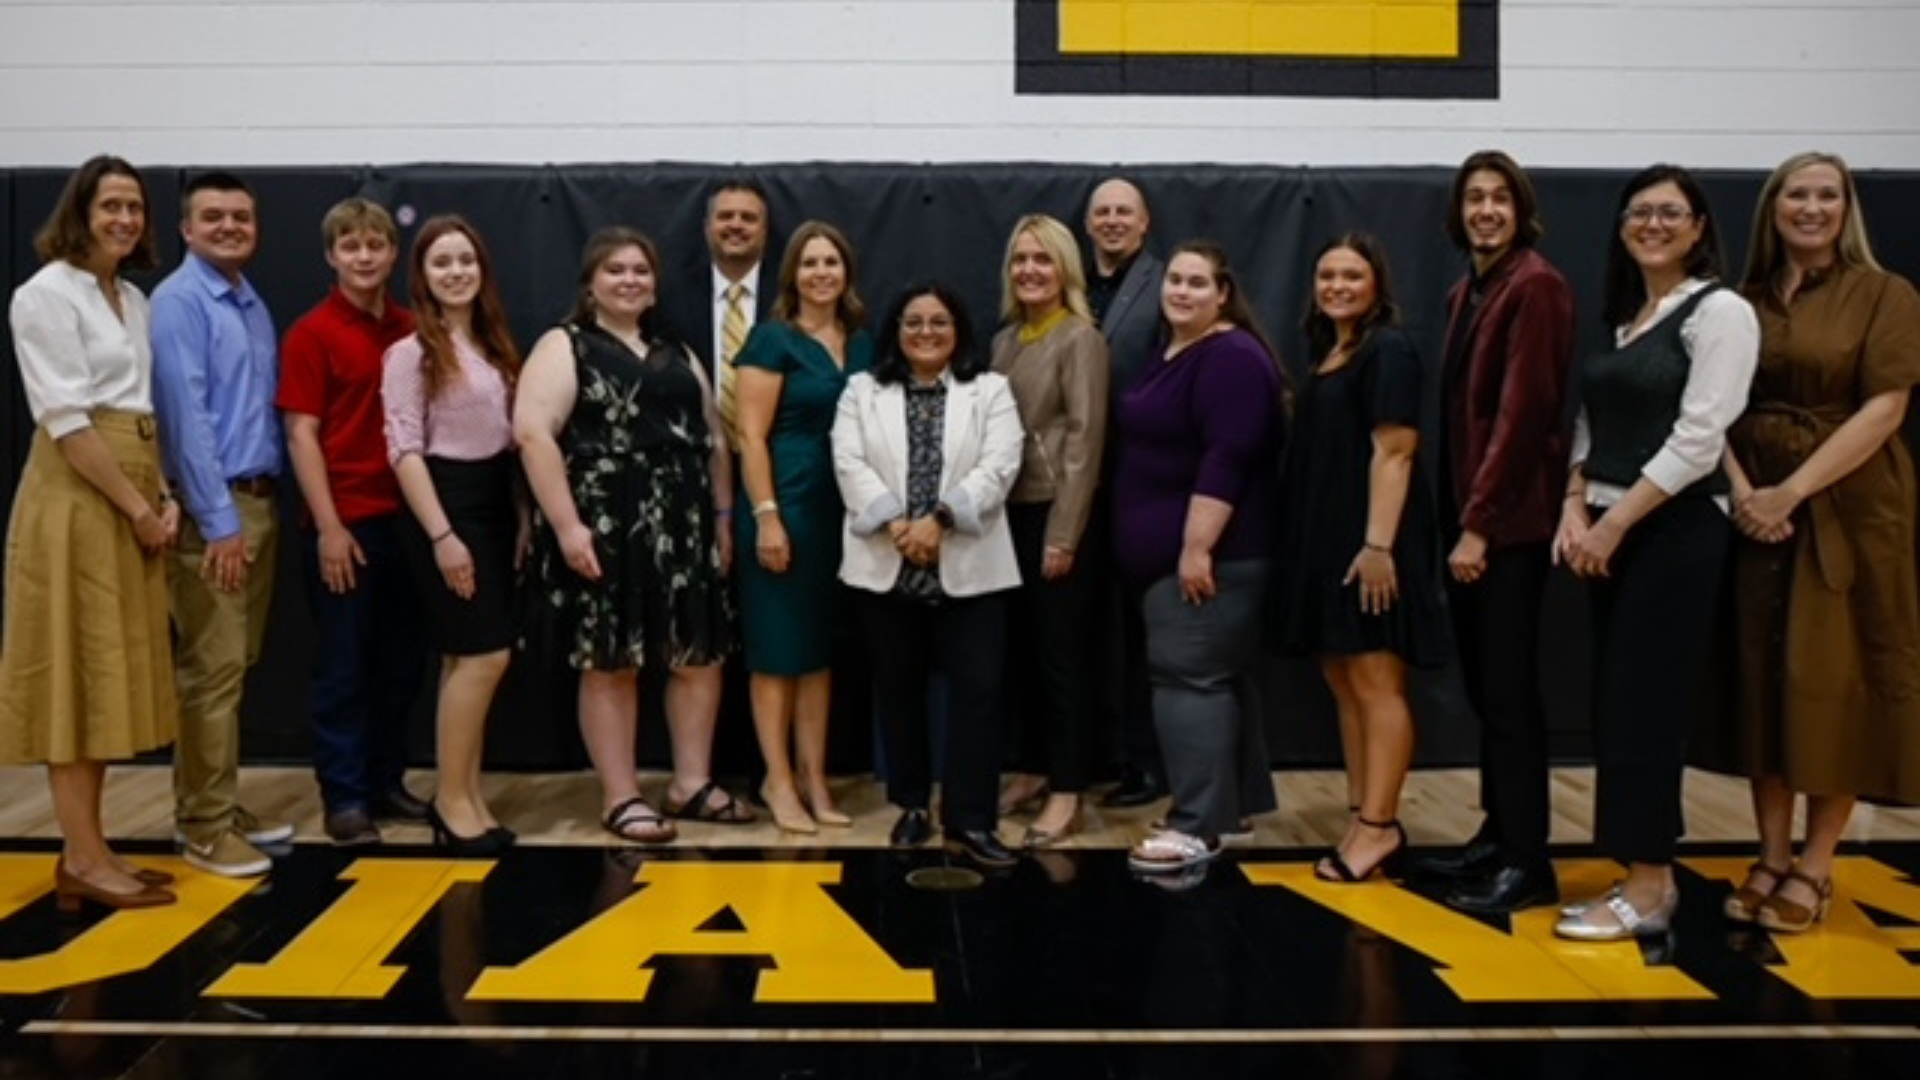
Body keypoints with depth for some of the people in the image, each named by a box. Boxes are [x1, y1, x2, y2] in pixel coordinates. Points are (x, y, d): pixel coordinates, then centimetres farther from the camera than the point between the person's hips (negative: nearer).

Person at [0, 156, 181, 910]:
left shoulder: (134, 300, 15)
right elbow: (66, 421, -16)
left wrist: (163, 497, 2)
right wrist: (136, 507, -14)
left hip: (131, 499, 8)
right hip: (76, 500, -8)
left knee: (109, 676, 9)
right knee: (76, 676, -4)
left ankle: (87, 852, 17)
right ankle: (85, 861, 2)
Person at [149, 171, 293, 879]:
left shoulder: (254, 306, 15)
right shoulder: (178, 302, -9)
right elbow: (186, 416, -16)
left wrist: (263, 505, 9)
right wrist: (220, 521, -18)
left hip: (260, 500, 8)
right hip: (211, 508, -8)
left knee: (236, 666, 13)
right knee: (211, 670, -5)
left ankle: (218, 805, 23)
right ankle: (203, 825, 4)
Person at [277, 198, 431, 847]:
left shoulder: (412, 331, 9)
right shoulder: (312, 335, -5)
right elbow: (301, 435, -8)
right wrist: (329, 526, -14)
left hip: (406, 518, 5)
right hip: (345, 523, -5)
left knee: (402, 661, 11)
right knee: (343, 666, 3)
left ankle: (385, 781, 24)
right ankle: (343, 796, 13)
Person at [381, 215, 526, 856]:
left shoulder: (494, 346, 13)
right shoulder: (411, 353, -7)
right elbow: (404, 450, -13)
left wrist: (522, 514, 11)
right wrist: (441, 535, -19)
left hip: (495, 503, 7)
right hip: (445, 504, -7)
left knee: (469, 659, 9)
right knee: (484, 656, -10)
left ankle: (464, 795, 16)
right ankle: (453, 800, 2)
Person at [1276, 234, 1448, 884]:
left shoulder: (1388, 351, -8)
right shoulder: (1327, 356, 18)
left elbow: (1393, 452, -16)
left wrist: (1378, 543, -23)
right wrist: (1308, 543, 16)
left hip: (1367, 544, -9)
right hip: (1324, 542, 9)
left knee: (1376, 684, -6)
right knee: (1343, 685, 10)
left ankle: (1379, 828, -1)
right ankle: (1364, 821, 17)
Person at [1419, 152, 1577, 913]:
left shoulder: (1536, 286, -10)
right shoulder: (1466, 293, 17)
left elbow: (1523, 411, -16)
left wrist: (1480, 523, -18)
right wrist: (1457, 517, 9)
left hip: (1511, 520, -8)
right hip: (1469, 514, 8)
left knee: (1509, 690, -5)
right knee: (1481, 686, 12)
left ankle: (1529, 862, 2)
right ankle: (1497, 833, 22)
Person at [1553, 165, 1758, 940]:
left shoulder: (1720, 311, -7)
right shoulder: (1620, 318, 16)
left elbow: (1698, 437, -15)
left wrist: (1615, 522, -15)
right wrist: (1575, 509, -2)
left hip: (1675, 530, -8)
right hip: (1608, 533, 8)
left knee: (1645, 704, -7)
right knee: (1615, 705, 8)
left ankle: (1648, 890, 2)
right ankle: (1646, 876, 16)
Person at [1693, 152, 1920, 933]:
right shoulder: (1744, 303, 10)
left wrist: (1791, 492, -17)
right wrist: (1739, 491, -12)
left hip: (1848, 516, -3)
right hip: (1753, 515, 4)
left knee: (1833, 686, 0)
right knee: (1761, 682, 5)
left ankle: (1815, 869, 11)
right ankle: (1771, 859, 15)